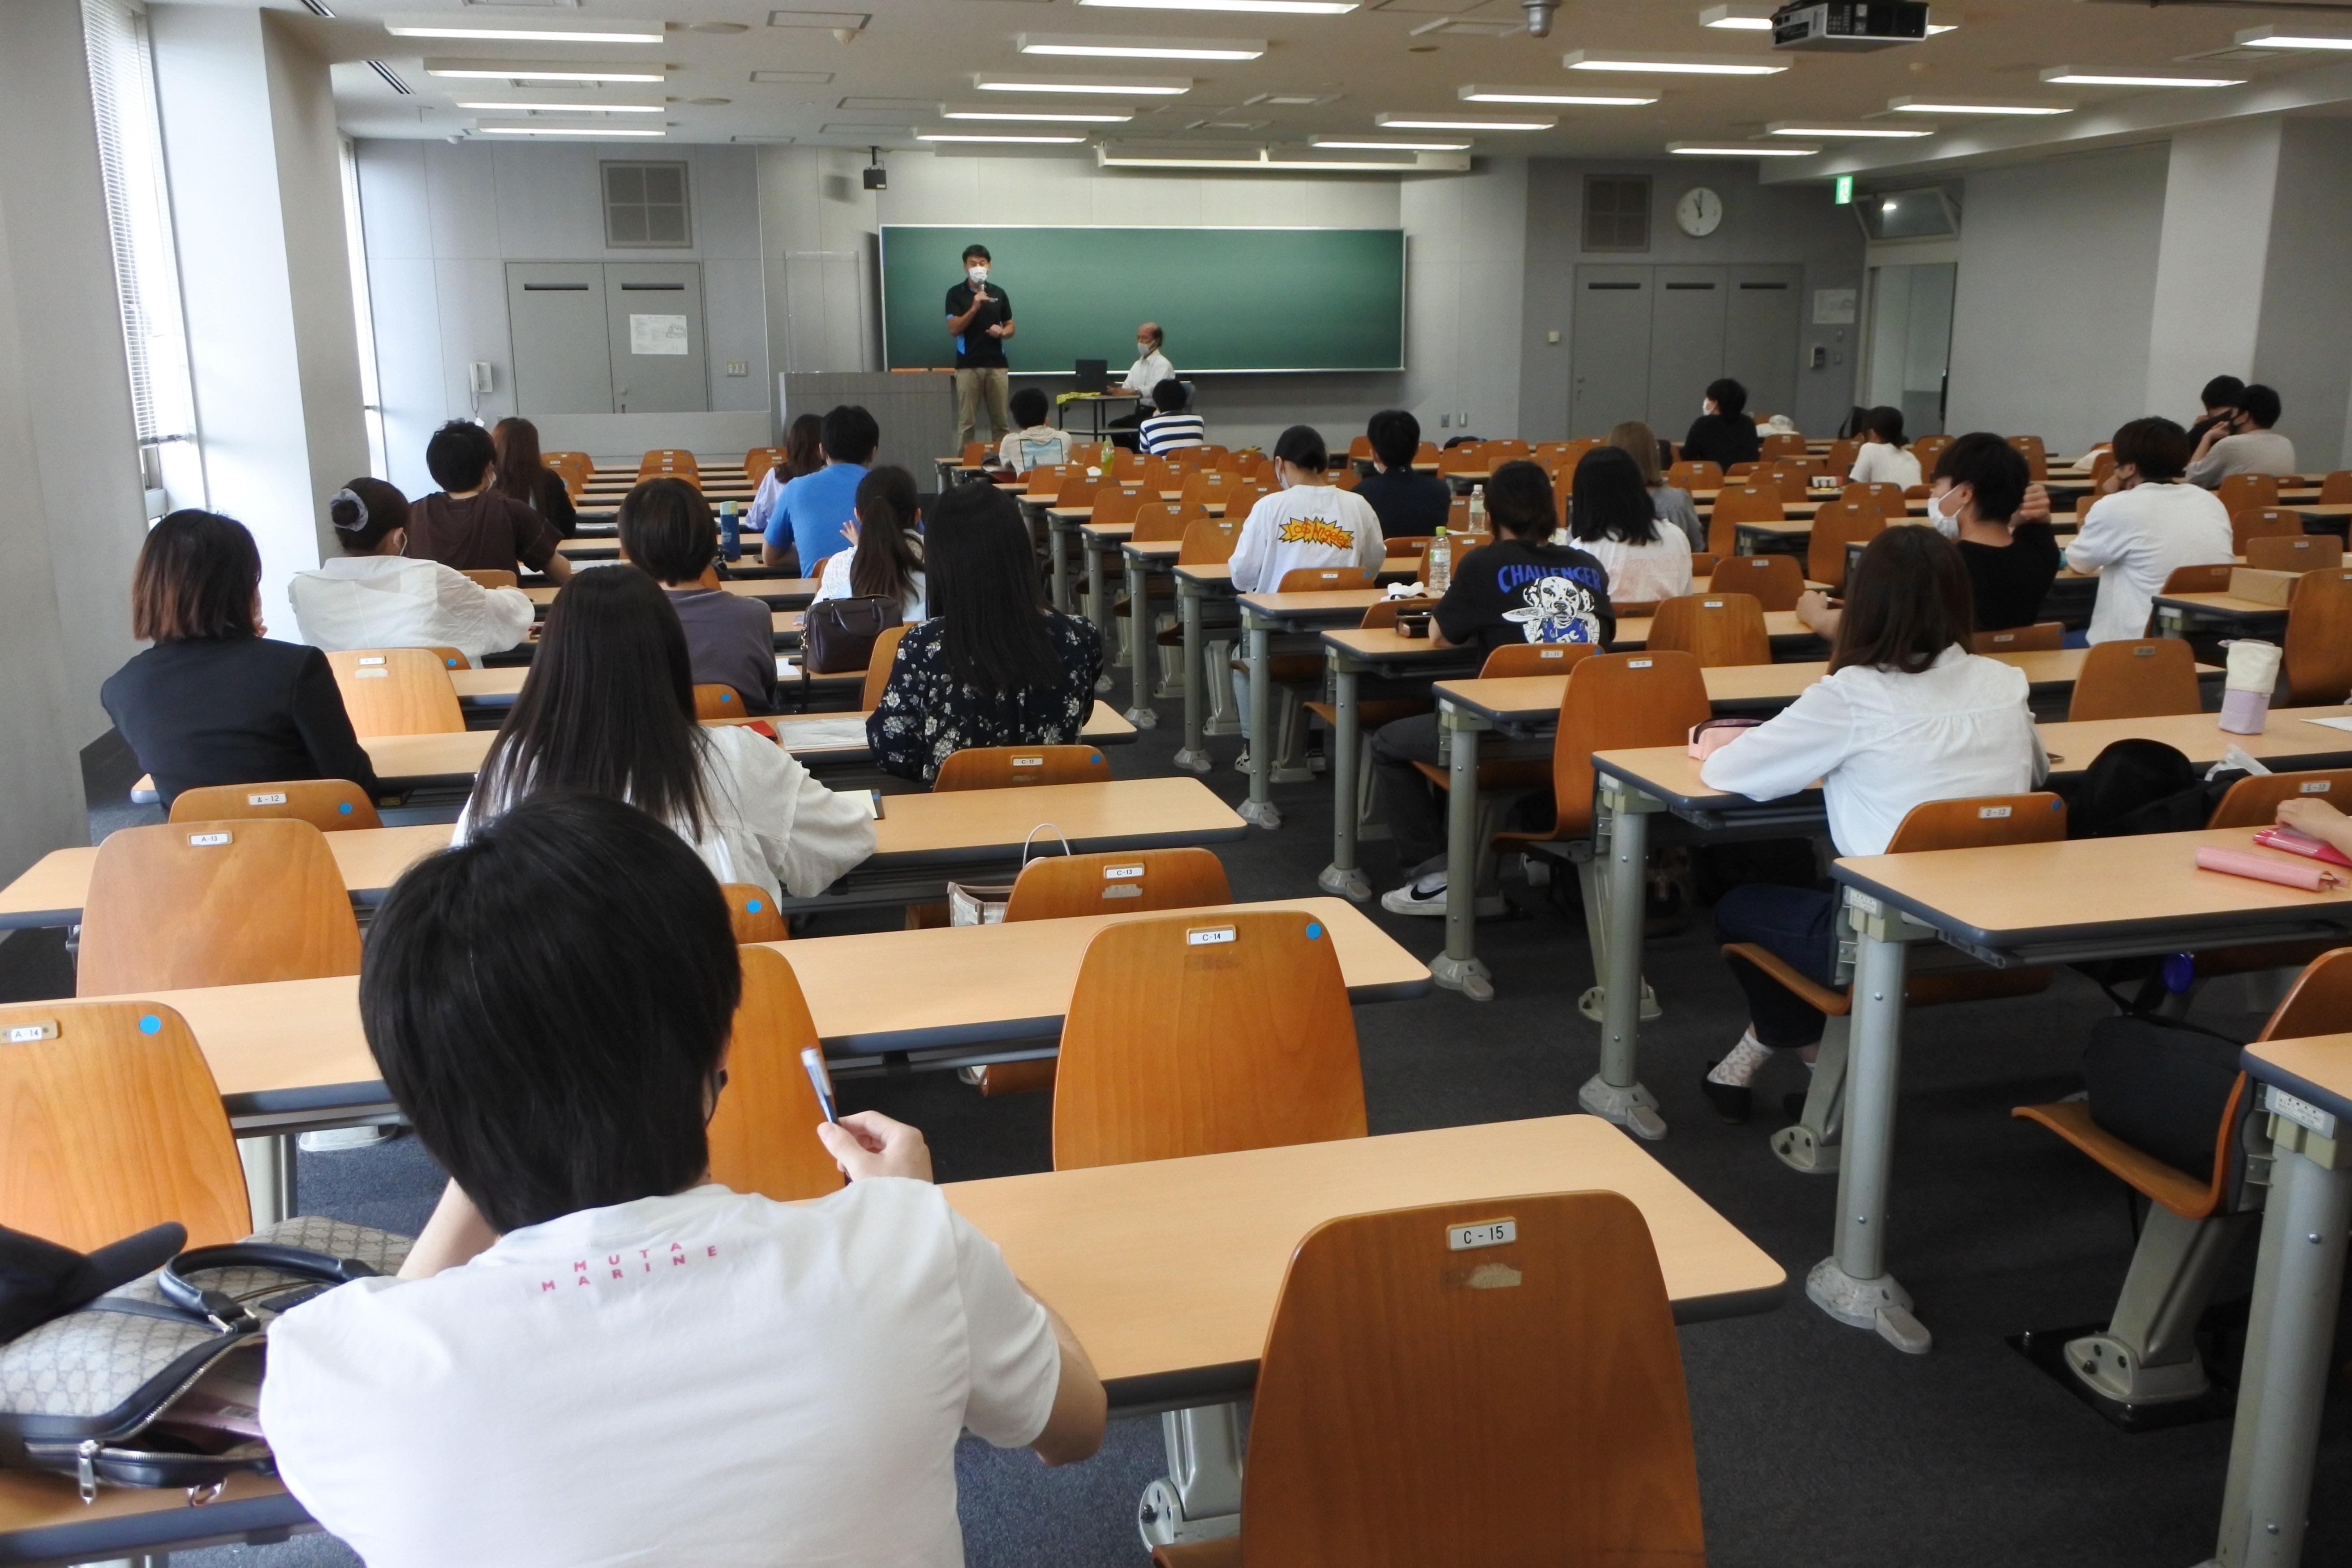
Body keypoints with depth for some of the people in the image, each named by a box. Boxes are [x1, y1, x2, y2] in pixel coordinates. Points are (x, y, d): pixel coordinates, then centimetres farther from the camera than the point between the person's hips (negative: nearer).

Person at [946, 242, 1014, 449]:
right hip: (968, 366, -3)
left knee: (1001, 420, 4)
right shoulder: (956, 294, 1)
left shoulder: (999, 293, 10)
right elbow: (954, 329, -8)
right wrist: (975, 308, -19)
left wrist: (1002, 332, -7)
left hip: (997, 365, 3)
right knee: (967, 421, -2)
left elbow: (1010, 327, 16)